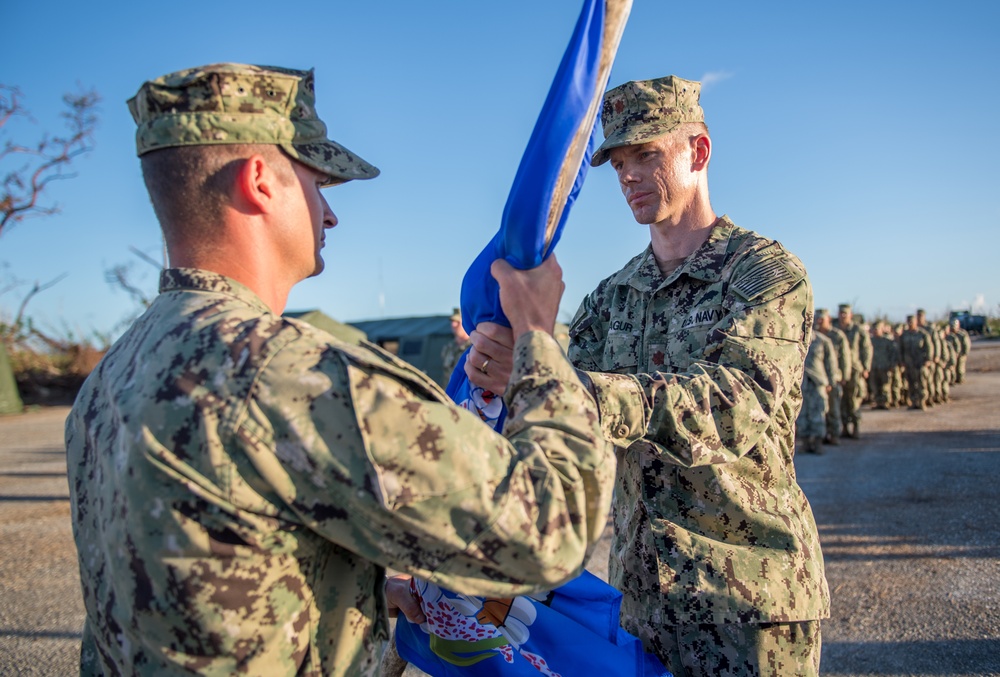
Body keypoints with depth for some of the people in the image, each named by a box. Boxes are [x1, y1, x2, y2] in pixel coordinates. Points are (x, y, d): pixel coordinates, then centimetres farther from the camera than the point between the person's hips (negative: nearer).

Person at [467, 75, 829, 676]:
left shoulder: (768, 272, -9)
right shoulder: (613, 296, 8)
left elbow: (740, 403, -26)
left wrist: (595, 393, -41)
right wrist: (507, 369, -22)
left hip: (752, 591, -5)